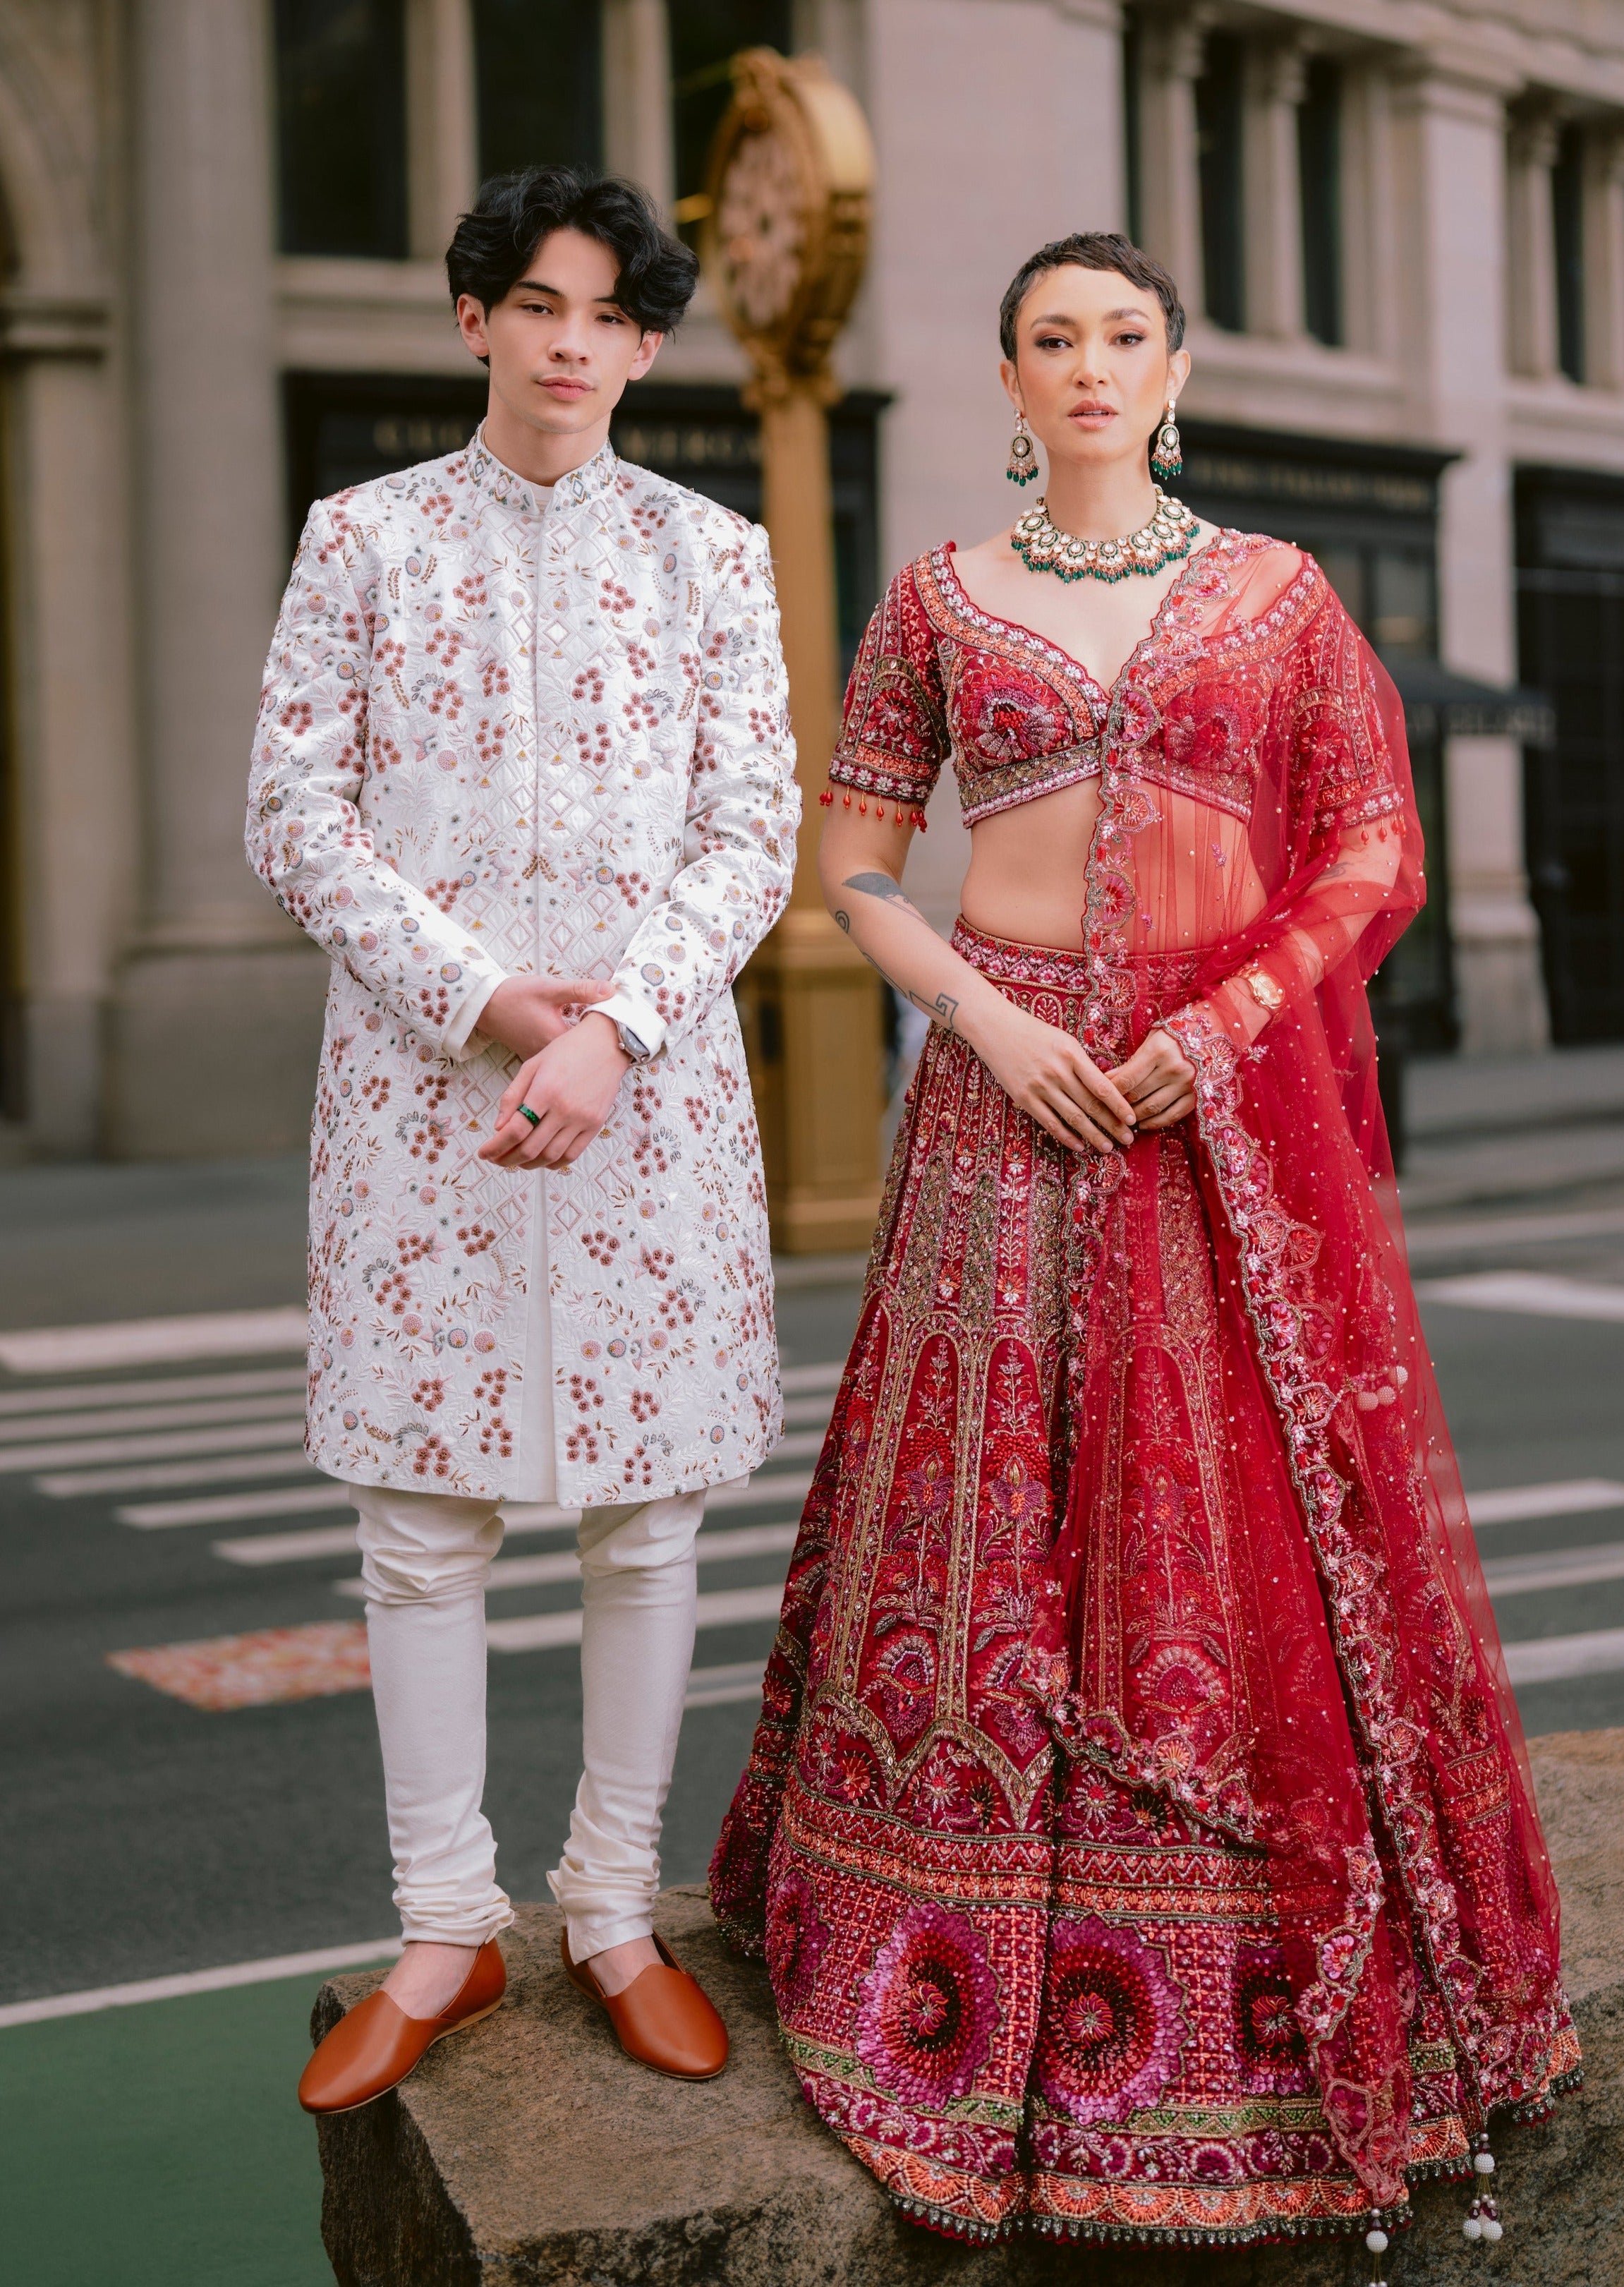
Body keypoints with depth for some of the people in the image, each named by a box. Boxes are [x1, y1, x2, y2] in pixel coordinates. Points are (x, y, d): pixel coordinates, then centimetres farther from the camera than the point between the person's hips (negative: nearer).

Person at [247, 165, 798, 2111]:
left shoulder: (709, 555, 8)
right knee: (421, 1509, 3)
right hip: (420, 1066, 0)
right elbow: (294, 814, 1)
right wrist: (482, 996, -11)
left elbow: (753, 834, 2)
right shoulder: (363, 535, 6)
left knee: (647, 1505, 5)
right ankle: (445, 1930, 17)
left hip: (654, 1069, 1)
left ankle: (616, 1912, 19)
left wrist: (612, 1025, -13)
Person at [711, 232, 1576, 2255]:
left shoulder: (1275, 592, 7)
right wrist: (986, 1021, -9)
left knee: (1246, 1512, 1)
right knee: (997, 1513, 1)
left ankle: (1241, 1977, 16)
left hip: (1230, 1099, 0)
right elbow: (852, 865, 6)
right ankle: (979, 1968, 15)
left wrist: (1228, 1020, -12)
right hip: (1010, 1087, 0)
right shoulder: (940, 599, 8)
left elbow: (1375, 857, 3)